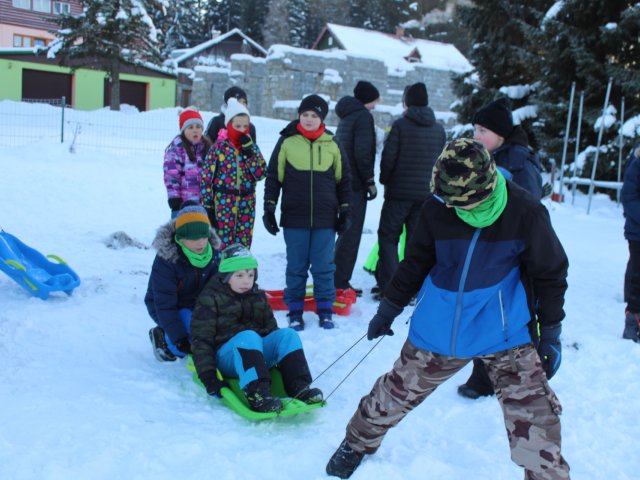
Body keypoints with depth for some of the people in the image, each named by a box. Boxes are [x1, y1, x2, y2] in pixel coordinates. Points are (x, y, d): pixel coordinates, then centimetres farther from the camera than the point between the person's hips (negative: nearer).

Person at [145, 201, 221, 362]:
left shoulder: (210, 252, -13)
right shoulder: (165, 260, -29)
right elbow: (164, 304, -28)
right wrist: (179, 339, -31)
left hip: (196, 304, 6)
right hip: (169, 308, -6)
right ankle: (162, 337, -4)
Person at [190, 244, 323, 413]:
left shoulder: (258, 297, 17)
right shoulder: (210, 299, -2)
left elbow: (271, 329, 21)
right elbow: (201, 340, -7)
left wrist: (283, 363, 10)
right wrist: (208, 377, -17)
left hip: (257, 352, 6)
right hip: (225, 357, -5)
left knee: (287, 334, -19)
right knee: (248, 336, -36)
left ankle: (299, 387, -35)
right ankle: (256, 395, -53)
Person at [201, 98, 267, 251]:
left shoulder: (252, 147, 8)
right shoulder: (219, 147, -4)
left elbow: (261, 173, -5)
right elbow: (207, 178, -5)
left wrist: (249, 150, -12)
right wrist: (208, 207, -8)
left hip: (246, 204, 4)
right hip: (223, 203, -4)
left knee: (243, 247, 8)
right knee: (223, 246, -2)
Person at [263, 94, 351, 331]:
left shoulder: (332, 145, 5)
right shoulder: (287, 142, 1)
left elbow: (344, 180, 12)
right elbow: (273, 177, 5)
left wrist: (344, 211, 9)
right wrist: (269, 208, 1)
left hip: (325, 220, 1)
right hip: (294, 218, -1)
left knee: (324, 267, 5)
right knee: (296, 267, 6)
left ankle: (325, 311, 17)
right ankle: (295, 312, 17)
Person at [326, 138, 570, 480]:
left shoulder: (525, 213, -15)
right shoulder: (436, 210, -10)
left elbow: (550, 274, -3)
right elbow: (415, 262, 5)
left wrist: (550, 334, -1)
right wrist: (388, 309, 12)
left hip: (506, 334, -1)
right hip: (439, 330, 2)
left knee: (535, 417, -8)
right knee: (397, 392, 13)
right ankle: (358, 441, 40)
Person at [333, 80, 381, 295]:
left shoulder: (346, 117, 17)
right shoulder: (363, 116, -10)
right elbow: (362, 154, -18)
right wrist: (370, 181, -12)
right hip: (355, 184, -9)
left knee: (346, 232, 16)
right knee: (351, 235, -4)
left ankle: (338, 280, 21)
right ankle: (340, 283, -1)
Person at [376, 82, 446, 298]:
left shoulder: (400, 124, -10)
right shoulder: (439, 129, 6)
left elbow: (388, 157, -10)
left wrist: (384, 179, 6)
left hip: (399, 192, -4)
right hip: (427, 193, 4)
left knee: (388, 237, 5)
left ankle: (388, 286, -2)